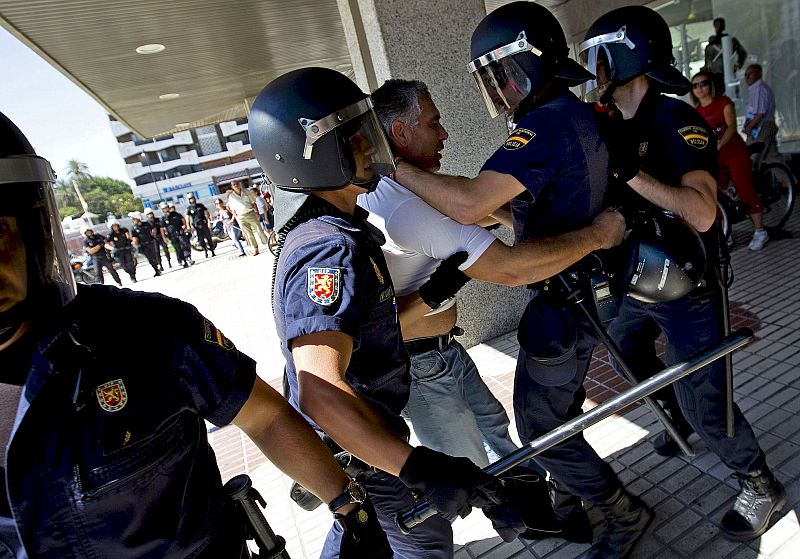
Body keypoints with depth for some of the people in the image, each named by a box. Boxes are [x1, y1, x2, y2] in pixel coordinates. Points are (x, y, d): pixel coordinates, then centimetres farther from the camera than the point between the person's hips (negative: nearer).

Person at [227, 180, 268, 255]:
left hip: (251, 214, 0)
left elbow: (253, 203, 7)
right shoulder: (231, 196, 2)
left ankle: (267, 244, 10)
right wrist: (236, 218, -1)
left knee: (259, 230, 0)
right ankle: (255, 249, 11)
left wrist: (257, 212, -1)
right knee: (248, 234, 3)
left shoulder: (247, 192, 3)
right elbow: (232, 209, 6)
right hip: (241, 218, 0)